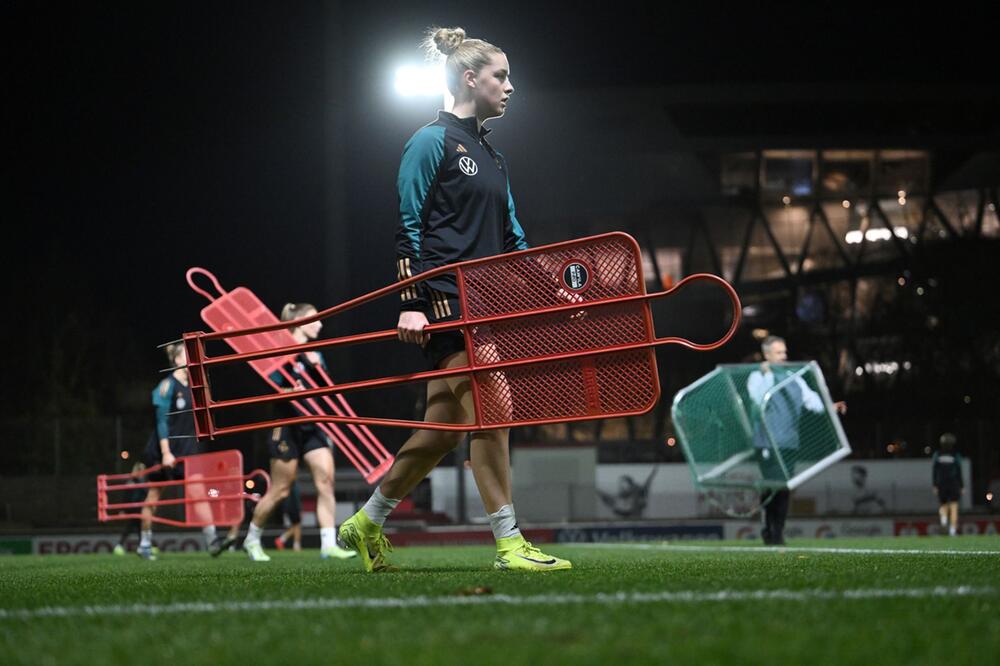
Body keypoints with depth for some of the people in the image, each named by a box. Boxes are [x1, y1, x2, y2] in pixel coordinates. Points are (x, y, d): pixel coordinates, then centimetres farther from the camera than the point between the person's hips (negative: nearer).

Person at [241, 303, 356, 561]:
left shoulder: (314, 353, 15)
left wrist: (318, 367, -6)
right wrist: (289, 393, -27)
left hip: (313, 426, 6)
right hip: (288, 426, -6)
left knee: (326, 480, -10)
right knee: (279, 490, 0)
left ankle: (329, 545, -13)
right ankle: (252, 538, 20)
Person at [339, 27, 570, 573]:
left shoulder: (491, 157, 21)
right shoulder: (432, 142, -5)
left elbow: (510, 236, 22)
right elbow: (407, 225, -9)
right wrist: (411, 303, -17)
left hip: (480, 300, 9)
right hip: (443, 301, -9)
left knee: (441, 427, 8)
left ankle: (367, 524, 21)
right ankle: (509, 544, -16)